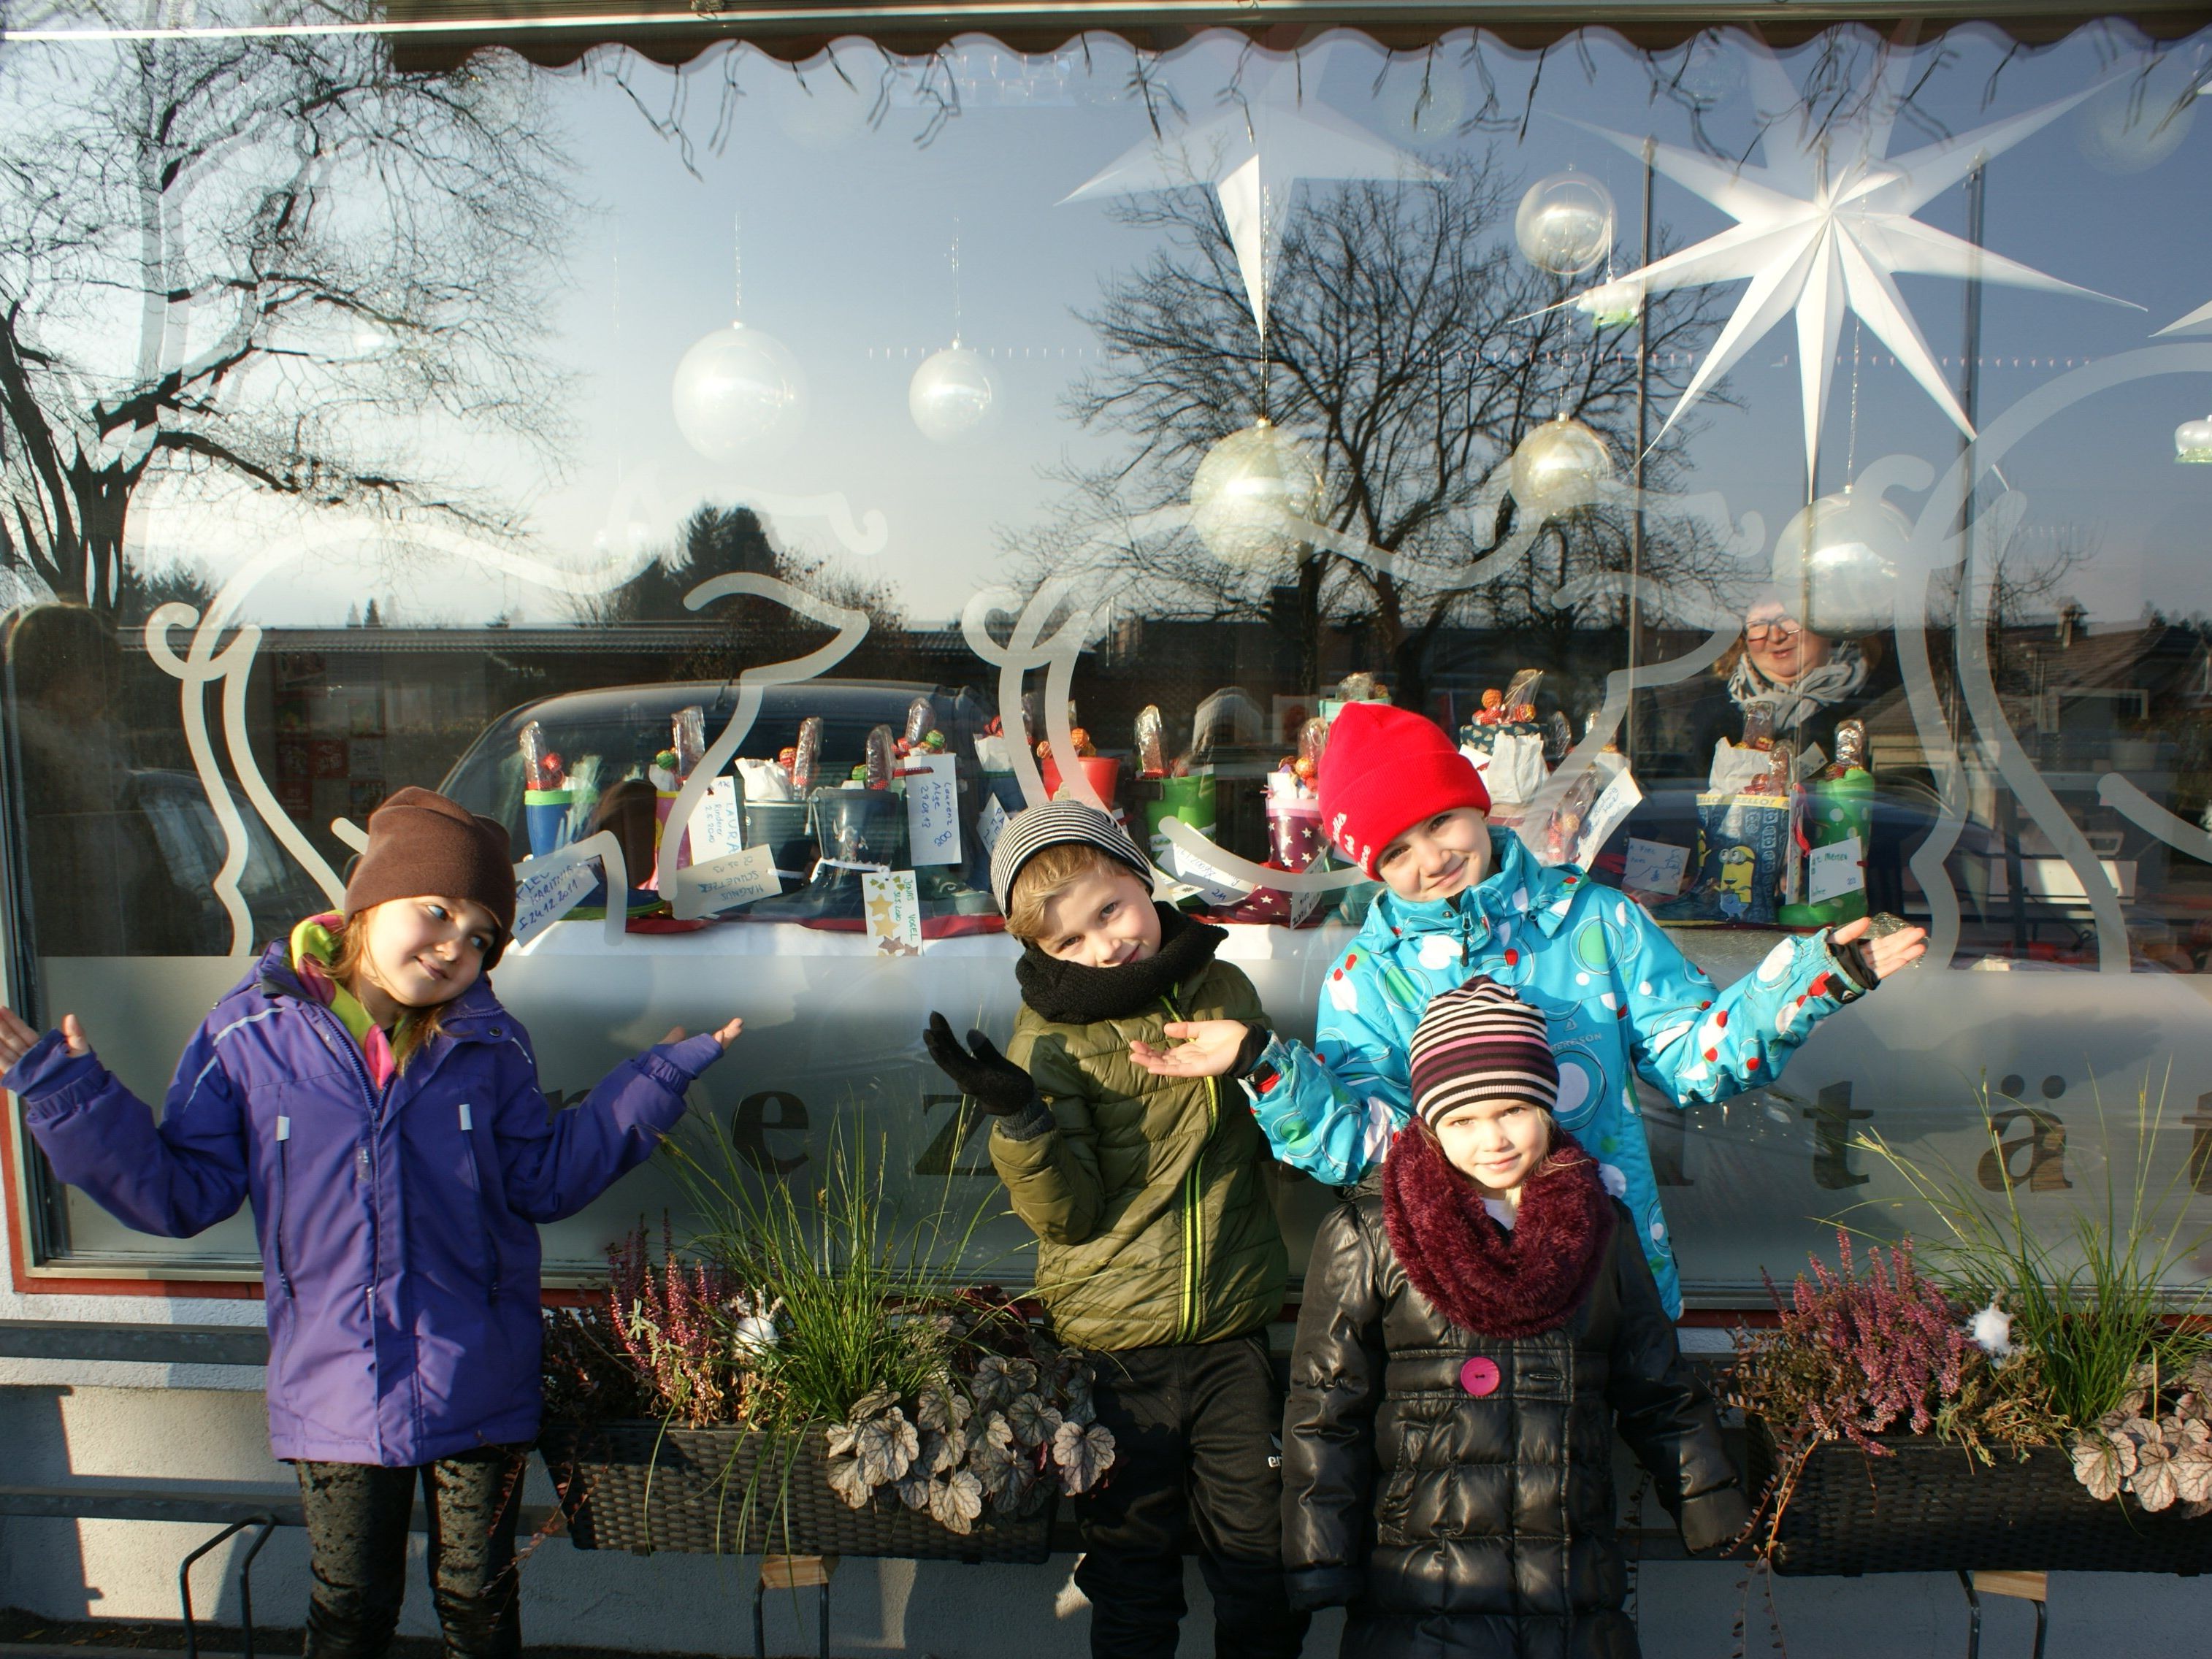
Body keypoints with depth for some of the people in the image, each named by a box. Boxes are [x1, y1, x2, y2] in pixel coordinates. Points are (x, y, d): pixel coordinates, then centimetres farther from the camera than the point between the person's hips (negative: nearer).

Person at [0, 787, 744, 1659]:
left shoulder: (491, 1046, -5)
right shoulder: (252, 1033, -9)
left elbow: (546, 1180, -1)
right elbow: (181, 1195, -5)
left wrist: (654, 1083, -7)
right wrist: (72, 1097, -16)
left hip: (479, 1389, 1)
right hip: (335, 1389, -1)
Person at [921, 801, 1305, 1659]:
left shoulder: (1223, 991, 2)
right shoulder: (1053, 1035, -10)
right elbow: (1068, 1212, -16)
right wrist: (1018, 1117, -29)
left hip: (1235, 1337, 3)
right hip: (1117, 1353, -3)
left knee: (1261, 1555, 15)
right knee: (1132, 1562, 14)